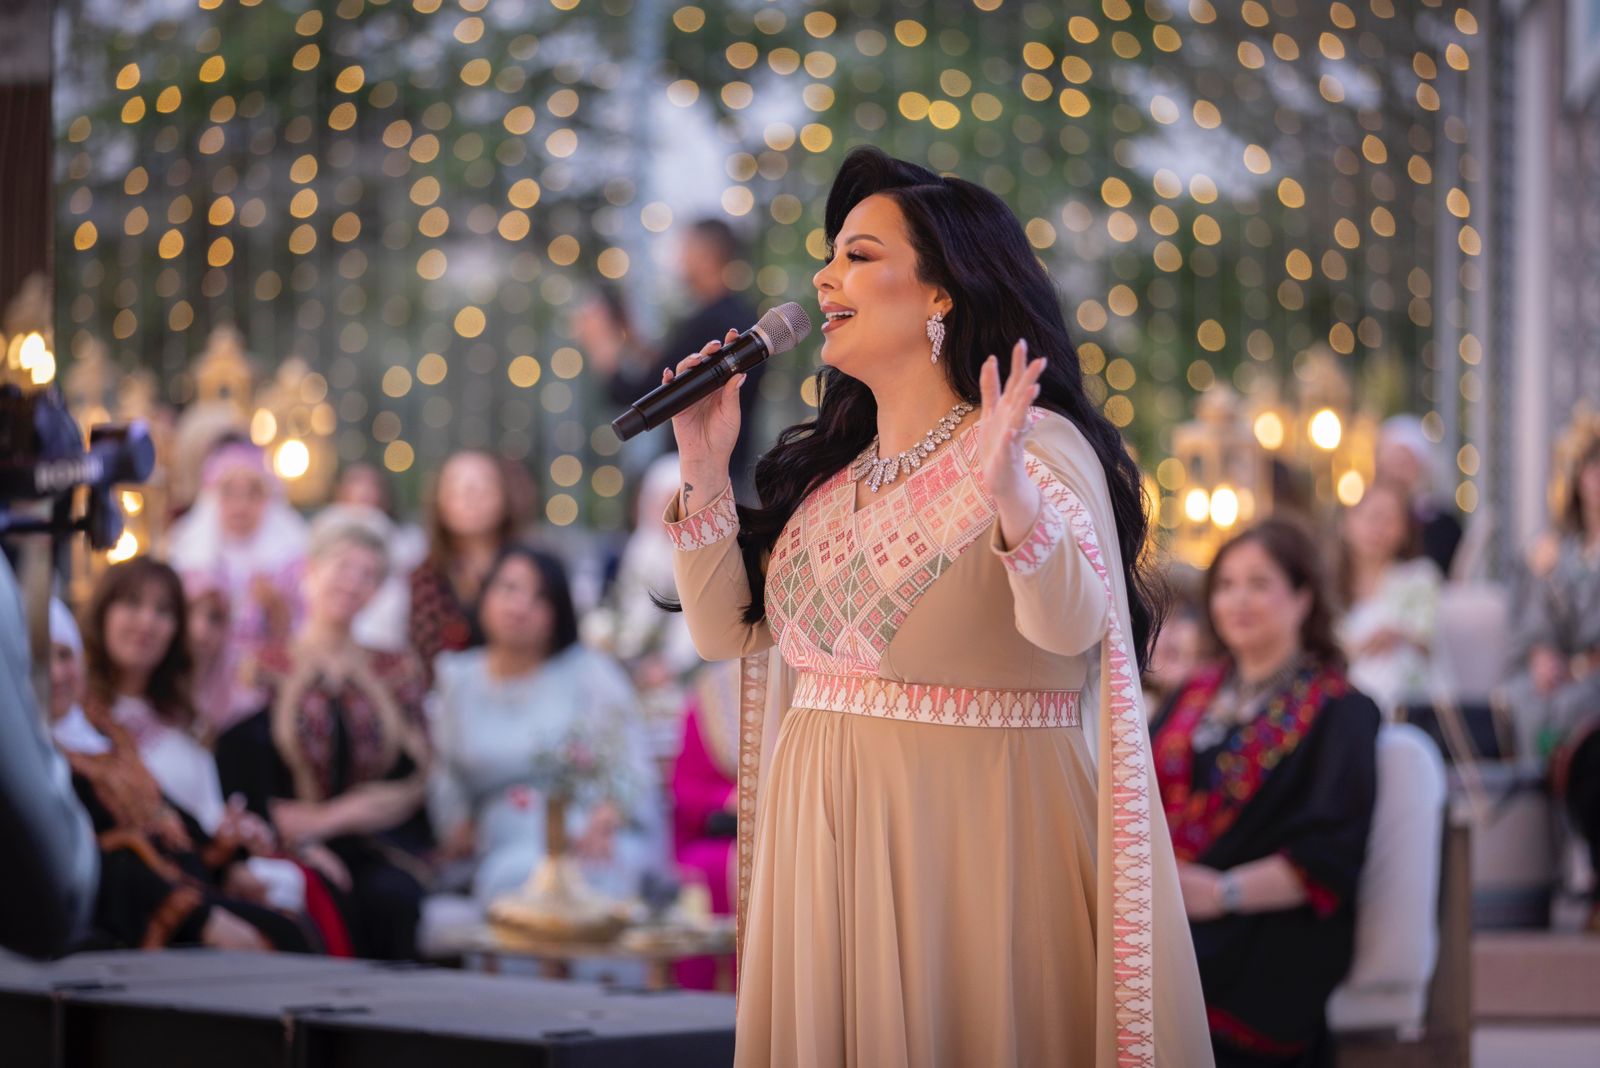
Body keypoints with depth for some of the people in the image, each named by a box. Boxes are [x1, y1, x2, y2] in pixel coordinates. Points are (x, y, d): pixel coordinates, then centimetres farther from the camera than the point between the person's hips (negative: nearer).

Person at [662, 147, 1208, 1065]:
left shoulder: (1035, 443, -10)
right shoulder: (827, 466, 12)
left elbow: (1071, 626, -24)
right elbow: (727, 631, 9)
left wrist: (1009, 495, -42)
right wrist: (706, 473, -1)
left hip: (970, 837, -6)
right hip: (825, 841, 6)